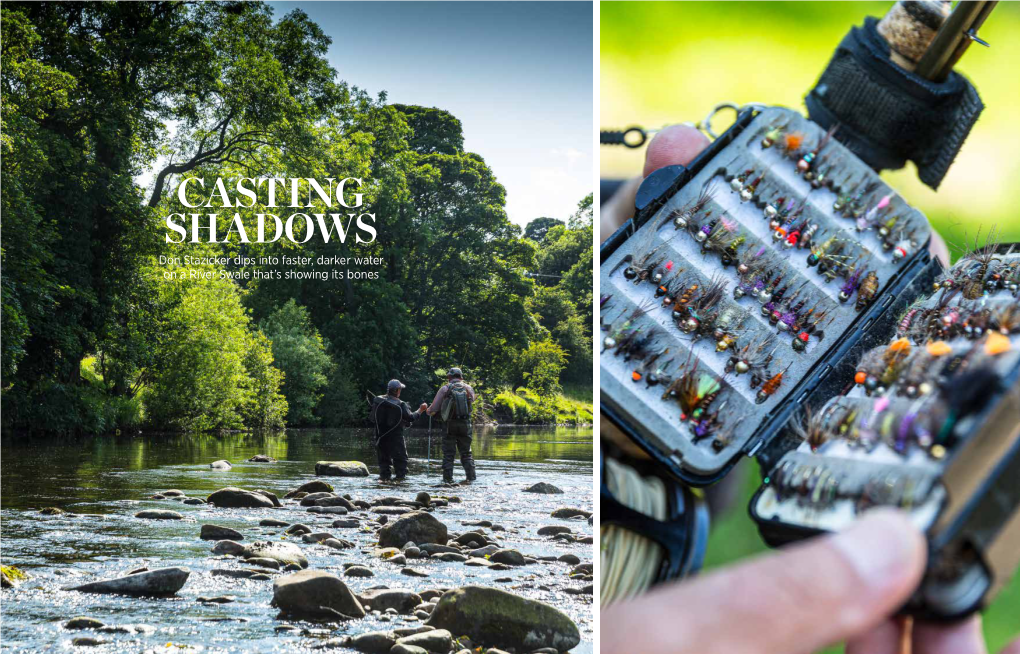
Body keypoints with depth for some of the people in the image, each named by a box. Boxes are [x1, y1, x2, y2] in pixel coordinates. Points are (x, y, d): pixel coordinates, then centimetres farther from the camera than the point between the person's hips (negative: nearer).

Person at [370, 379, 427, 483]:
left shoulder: (378, 401, -2)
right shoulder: (400, 405, -14)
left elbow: (373, 417, 5)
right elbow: (411, 418, -13)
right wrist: (420, 410, 0)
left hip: (381, 437, 4)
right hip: (395, 438, -4)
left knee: (383, 459, 14)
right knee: (401, 459, 5)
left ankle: (384, 477, 12)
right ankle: (400, 477, 1)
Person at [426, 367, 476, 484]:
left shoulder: (445, 389, -4)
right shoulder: (468, 388, 3)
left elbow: (433, 409, -4)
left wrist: (429, 411, 18)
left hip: (450, 424, -2)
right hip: (465, 424, 2)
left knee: (448, 453, 4)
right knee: (466, 452, 13)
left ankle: (448, 478, 0)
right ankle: (471, 476, 7)